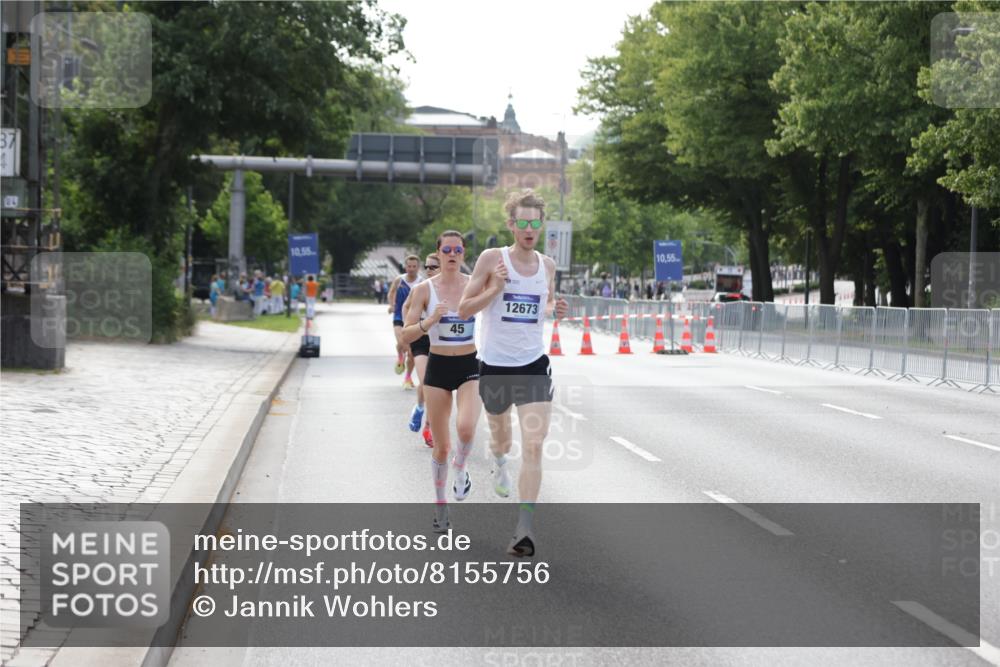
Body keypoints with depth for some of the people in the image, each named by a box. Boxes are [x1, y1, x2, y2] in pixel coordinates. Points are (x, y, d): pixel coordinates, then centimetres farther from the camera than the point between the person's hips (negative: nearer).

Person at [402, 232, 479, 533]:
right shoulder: (425, 289, -3)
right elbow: (405, 335, -6)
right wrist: (429, 322, -24)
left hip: (470, 366, 0)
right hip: (438, 367, 0)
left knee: (466, 428, -27)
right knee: (441, 446, 4)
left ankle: (461, 469, 5)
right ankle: (440, 505, 23)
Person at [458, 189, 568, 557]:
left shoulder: (547, 264, 5)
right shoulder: (492, 258, -6)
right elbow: (464, 309, -5)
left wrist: (555, 309, 0)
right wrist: (495, 289, -19)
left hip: (533, 366, 1)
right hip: (495, 365, -1)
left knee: (533, 447, -14)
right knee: (500, 434, 21)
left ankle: (524, 529, -16)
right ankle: (499, 464, 59)